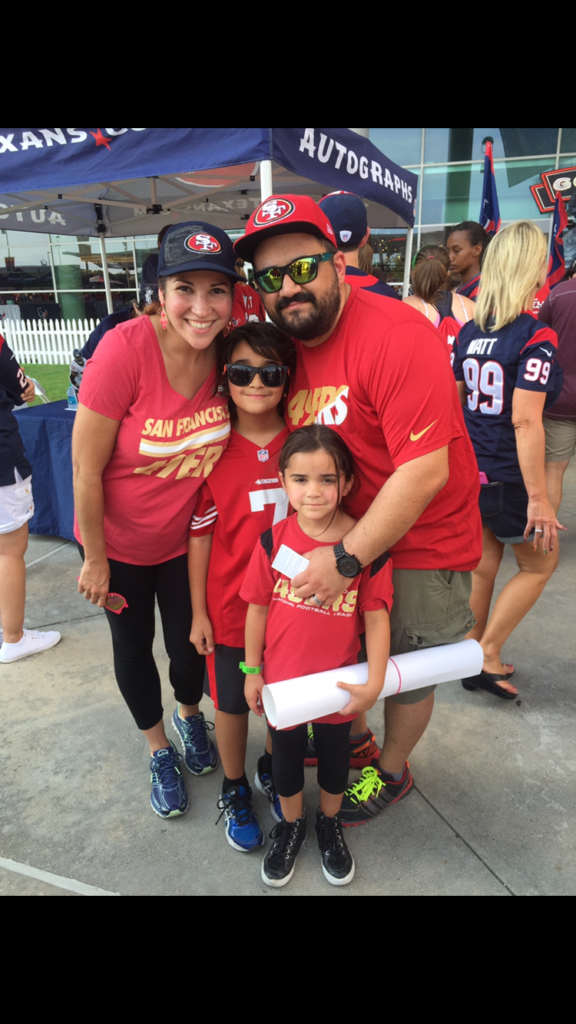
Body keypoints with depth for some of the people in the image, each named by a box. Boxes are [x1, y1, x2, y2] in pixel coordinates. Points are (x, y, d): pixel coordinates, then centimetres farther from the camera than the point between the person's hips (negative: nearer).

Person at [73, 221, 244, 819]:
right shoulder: (125, 349, -28)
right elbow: (86, 467, -21)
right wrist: (95, 561, -12)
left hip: (187, 538, 3)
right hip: (119, 540, -2)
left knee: (191, 642, 16)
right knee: (133, 643, 17)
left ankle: (189, 715, 52)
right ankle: (158, 748, 46)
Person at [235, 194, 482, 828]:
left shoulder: (398, 336, -26)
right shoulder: (284, 344, -2)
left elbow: (425, 471, -30)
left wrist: (348, 559, -27)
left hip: (422, 541, -6)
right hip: (342, 534, 6)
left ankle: (391, 772, 41)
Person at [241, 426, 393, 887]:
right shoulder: (274, 540, -16)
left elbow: (377, 618, -12)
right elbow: (258, 608, -6)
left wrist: (374, 684, -14)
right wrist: (252, 671, 0)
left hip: (339, 683, 0)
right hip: (282, 679, 1)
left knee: (334, 754, 22)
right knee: (286, 754, 22)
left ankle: (330, 824, 51)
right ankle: (292, 825, 50)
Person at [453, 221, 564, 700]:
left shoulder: (470, 331, 4)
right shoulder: (537, 337, -17)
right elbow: (525, 421, -23)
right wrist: (538, 497, -19)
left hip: (469, 470, 7)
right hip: (506, 479, -6)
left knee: (483, 564, 20)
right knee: (540, 564, 15)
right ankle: (487, 655, 16)